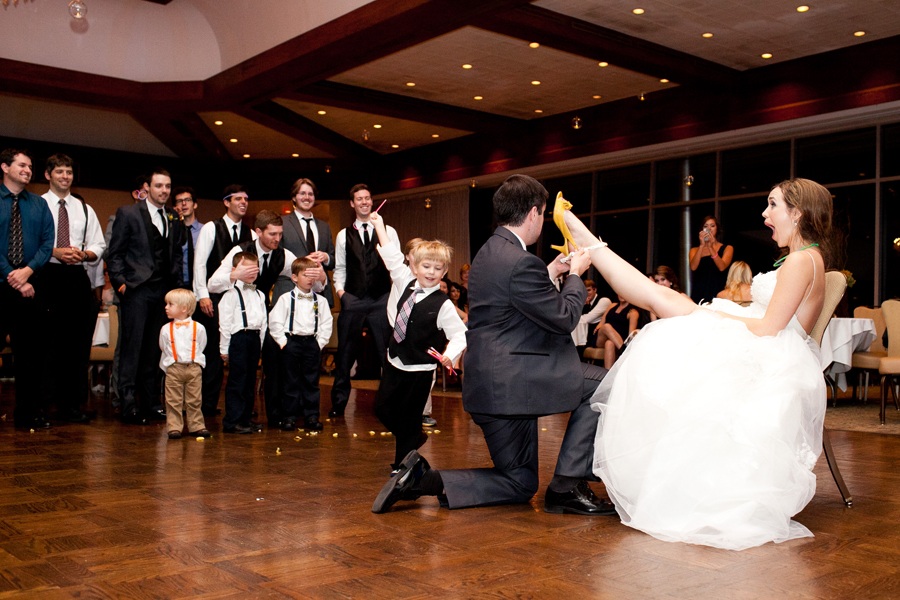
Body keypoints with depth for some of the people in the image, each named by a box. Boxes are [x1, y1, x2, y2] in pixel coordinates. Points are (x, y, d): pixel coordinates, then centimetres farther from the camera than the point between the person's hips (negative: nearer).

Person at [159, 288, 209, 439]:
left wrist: (194, 362, 4)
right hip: (173, 369, 1)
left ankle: (196, 426, 16)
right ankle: (174, 427, 8)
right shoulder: (166, 329, 5)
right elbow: (163, 349, 13)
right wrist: (168, 366, 9)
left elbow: (201, 348, 7)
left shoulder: (198, 328, 1)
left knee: (194, 401, 5)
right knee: (173, 401, 1)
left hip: (194, 368, -1)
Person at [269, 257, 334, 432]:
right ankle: (289, 417, 10)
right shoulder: (286, 299, -1)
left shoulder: (320, 300, 6)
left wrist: (320, 342, -1)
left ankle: (311, 416, 15)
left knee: (311, 381, 7)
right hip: (291, 342, -2)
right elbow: (275, 321, -3)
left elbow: (326, 323, 7)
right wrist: (282, 341, -6)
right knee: (291, 382, 3)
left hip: (312, 343, 2)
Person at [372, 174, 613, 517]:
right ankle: (567, 486, 0)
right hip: (511, 384, -10)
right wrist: (575, 276, 5)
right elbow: (563, 318, -11)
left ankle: (423, 479, 2)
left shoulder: (488, 254, 15)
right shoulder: (521, 263, -17)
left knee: (519, 484, 18)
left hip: (490, 385, 10)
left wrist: (551, 272, 24)